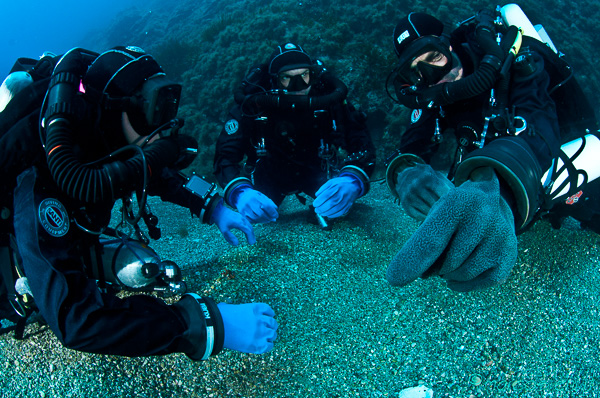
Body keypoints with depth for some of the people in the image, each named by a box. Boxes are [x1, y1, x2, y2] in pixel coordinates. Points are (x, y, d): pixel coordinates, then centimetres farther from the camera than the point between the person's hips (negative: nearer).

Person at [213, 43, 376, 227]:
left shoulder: (328, 99, -27)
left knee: (342, 201, -23)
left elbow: (363, 145, -28)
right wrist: (240, 192, -54)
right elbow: (224, 155, -31)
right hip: (270, 175, 1)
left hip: (316, 171, -1)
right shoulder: (253, 105, -29)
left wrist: (352, 181, -51)